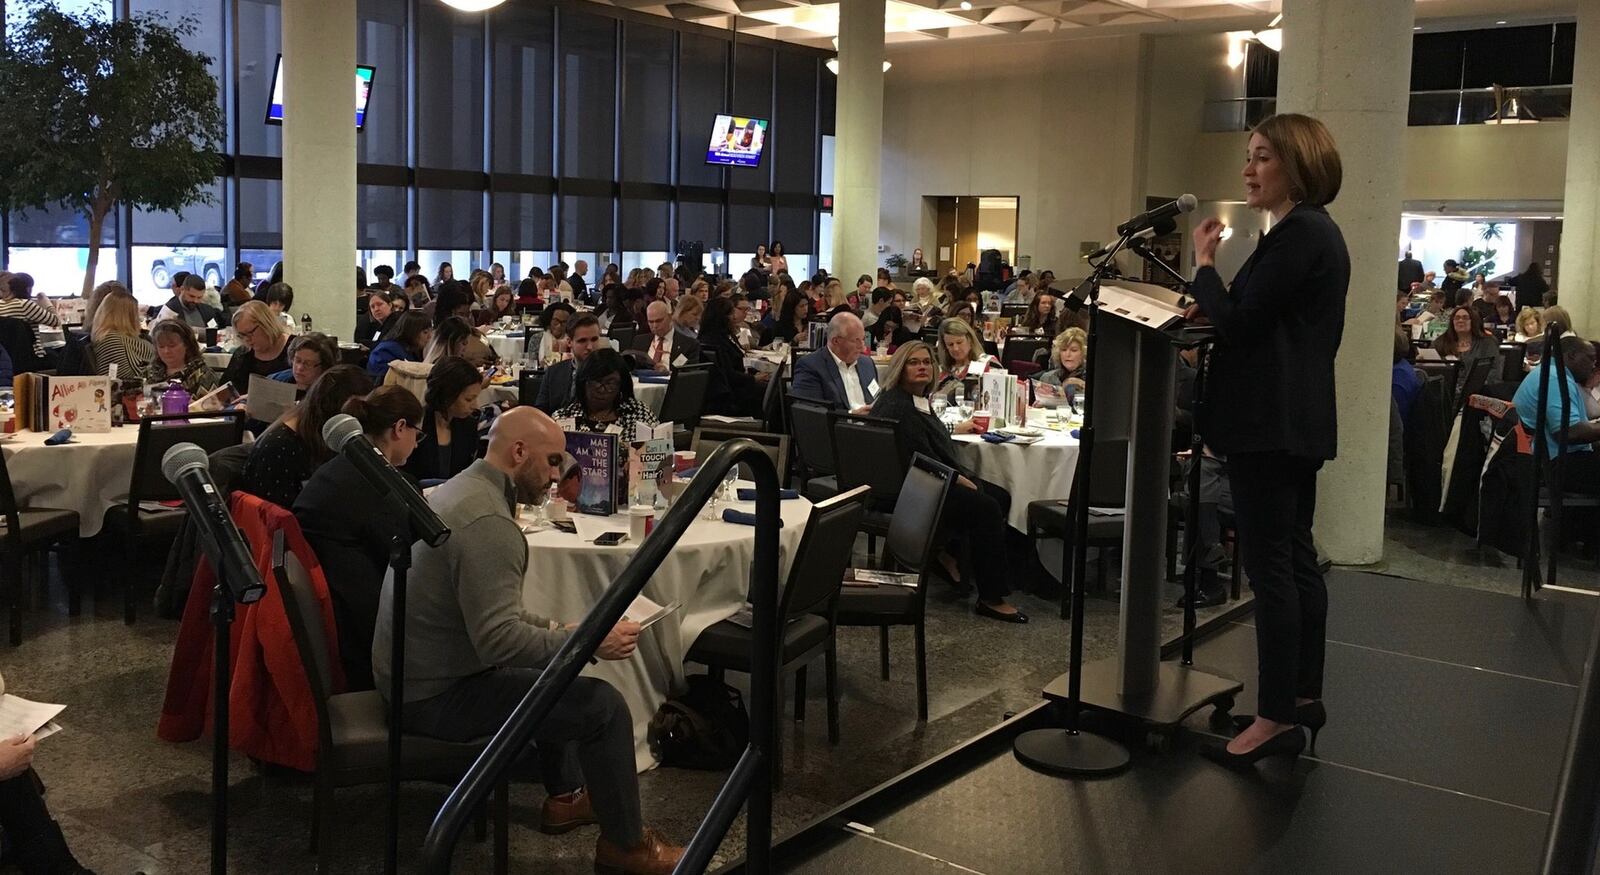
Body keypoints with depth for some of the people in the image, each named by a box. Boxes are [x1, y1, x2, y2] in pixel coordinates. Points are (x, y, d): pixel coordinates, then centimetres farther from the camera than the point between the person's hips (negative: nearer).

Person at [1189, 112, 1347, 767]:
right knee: (1295, 558, 15)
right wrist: (1214, 309, 12)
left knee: (1270, 566, -8)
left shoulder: (1298, 233, -15)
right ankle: (1303, 694, 24)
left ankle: (1276, 718, -3)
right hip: (1296, 418, 11)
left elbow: (1238, 323, -17)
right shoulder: (1316, 230, 17)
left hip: (1270, 421, -11)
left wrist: (1204, 263, -5)